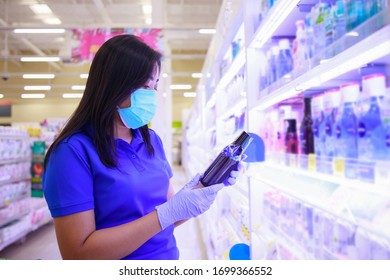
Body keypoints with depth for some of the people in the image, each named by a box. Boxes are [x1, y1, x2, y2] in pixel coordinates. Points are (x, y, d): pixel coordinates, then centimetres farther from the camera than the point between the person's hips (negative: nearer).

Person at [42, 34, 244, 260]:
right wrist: (168, 213, -28)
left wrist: (208, 186, -10)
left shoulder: (152, 140, 0)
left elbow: (167, 218, 6)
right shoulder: (74, 151, -20)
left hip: (169, 257, 6)